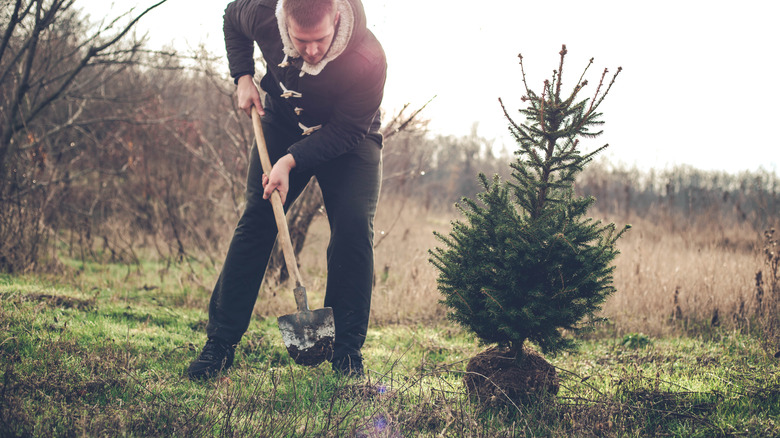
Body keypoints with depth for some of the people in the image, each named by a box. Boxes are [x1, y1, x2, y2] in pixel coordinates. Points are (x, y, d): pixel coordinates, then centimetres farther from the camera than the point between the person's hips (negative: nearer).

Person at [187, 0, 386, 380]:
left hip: (347, 139, -2)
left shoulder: (368, 60, -36)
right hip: (283, 124, 2)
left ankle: (347, 353, -7)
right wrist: (243, 76, -10)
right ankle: (220, 344, -1)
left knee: (354, 226, -17)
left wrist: (291, 162, -34)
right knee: (255, 222, -6)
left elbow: (347, 131, -27)